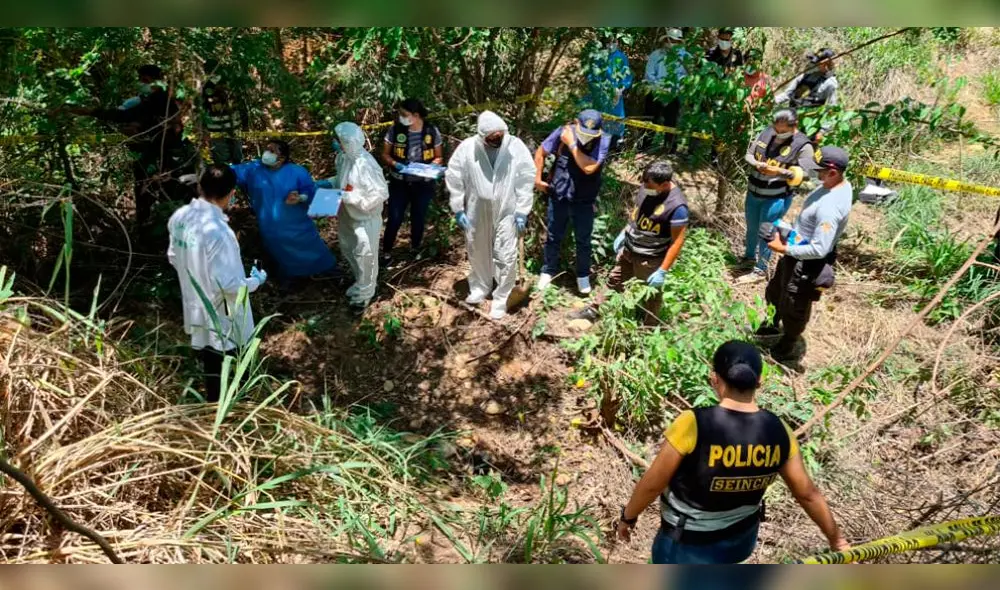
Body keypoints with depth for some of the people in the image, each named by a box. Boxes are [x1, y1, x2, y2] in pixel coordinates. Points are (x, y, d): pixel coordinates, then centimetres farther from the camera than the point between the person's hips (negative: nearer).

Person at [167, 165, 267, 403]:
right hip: (223, 319, -8)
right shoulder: (218, 232, -30)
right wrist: (255, 281, -10)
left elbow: (174, 257, 10)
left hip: (197, 310, 8)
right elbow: (228, 285, -28)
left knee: (211, 369, 24)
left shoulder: (179, 217, -5)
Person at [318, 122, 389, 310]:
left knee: (364, 256, 10)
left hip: (365, 218, -9)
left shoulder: (365, 164, -30)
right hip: (348, 216, 9)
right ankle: (361, 284, 48)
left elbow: (381, 193, -27)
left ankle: (364, 292, 31)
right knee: (349, 251, 24)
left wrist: (350, 197, -30)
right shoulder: (343, 158, -5)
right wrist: (328, 184, -4)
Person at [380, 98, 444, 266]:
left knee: (419, 218, 15)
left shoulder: (432, 131, -9)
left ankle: (416, 248, 38)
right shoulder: (395, 129, -9)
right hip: (399, 183, -1)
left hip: (423, 184, 1)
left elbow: (439, 157, 2)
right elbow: (385, 154, -1)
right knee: (394, 218, 0)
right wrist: (395, 164, -20)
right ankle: (386, 252, 17)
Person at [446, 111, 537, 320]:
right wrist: (458, 209, -4)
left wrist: (522, 212, -8)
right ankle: (480, 286, 41)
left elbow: (526, 180, -7)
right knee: (477, 252, 18)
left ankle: (501, 298, 14)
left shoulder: (516, 146, -12)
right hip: (476, 211, 2)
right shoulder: (467, 148, -10)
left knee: (505, 256, -1)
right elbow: (454, 178, -2)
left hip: (507, 211, -2)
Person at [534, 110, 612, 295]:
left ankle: (583, 275, 36)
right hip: (558, 196, 2)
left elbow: (589, 168, -33)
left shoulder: (603, 142, -19)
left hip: (584, 201, -1)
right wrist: (537, 179, 0)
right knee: (553, 237, 17)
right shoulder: (562, 132, -13)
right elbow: (540, 153, 1)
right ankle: (549, 271, 38)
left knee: (583, 240, 14)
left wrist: (572, 144, -29)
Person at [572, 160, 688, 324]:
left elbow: (678, 241, -24)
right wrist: (623, 233, 16)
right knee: (615, 282, 25)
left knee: (650, 296, 13)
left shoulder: (677, 205, -30)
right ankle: (595, 310, 44)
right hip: (628, 249, 7)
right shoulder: (647, 186, -9)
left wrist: (662, 271, -23)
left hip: (650, 260, -7)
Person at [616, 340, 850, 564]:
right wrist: (836, 539, 15)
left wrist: (628, 517, -2)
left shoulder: (693, 424, -30)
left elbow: (652, 484, -21)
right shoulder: (778, 432, -15)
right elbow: (808, 493, -2)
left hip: (689, 547, -5)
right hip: (742, 539, 5)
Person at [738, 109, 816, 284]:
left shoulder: (803, 145, -17)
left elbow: (803, 175, -20)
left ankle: (760, 271, 17)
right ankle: (749, 257, 46)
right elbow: (749, 154, 4)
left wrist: (779, 171, -33)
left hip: (776, 198, -6)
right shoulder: (766, 132, -3)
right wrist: (756, 164, -17)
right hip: (753, 192, 6)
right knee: (751, 228, 23)